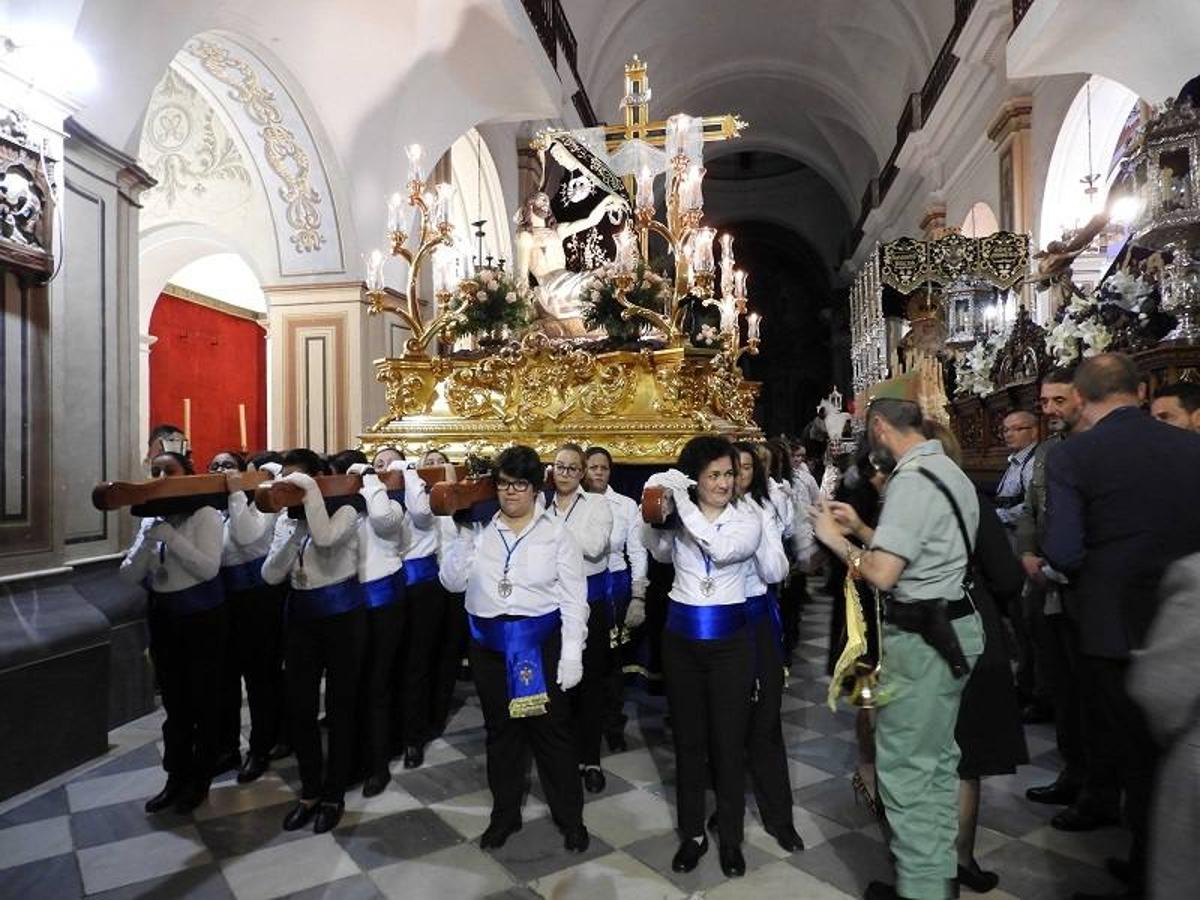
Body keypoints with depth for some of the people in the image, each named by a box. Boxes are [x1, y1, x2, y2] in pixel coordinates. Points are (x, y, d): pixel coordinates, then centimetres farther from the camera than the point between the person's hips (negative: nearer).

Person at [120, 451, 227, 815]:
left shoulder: (205, 514, -12)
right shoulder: (150, 520, 6)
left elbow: (209, 568, -22)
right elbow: (129, 575, 1)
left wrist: (169, 535, -25)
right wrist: (149, 538, -16)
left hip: (203, 618, -5)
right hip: (163, 618, 5)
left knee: (202, 700, 6)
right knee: (173, 702, 14)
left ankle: (199, 779, 22)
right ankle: (176, 777, 28)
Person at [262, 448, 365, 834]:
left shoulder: (344, 511, -9)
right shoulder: (285, 520, 7)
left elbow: (325, 538, -33)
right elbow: (270, 576, -3)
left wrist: (310, 491, -25)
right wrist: (294, 533, -15)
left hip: (341, 614, -5)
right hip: (300, 616, 5)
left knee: (340, 708, 6)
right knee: (299, 707, 9)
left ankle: (333, 795, 23)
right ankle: (309, 791, 28)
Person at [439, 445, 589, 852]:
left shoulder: (555, 532, -4)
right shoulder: (480, 530, 4)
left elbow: (573, 599, -5)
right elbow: (452, 581, 0)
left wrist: (571, 653, -11)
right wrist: (464, 535, -10)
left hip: (541, 643, -3)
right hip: (490, 644, 3)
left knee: (552, 730, 6)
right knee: (501, 730, 16)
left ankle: (570, 817, 26)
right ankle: (504, 813, 35)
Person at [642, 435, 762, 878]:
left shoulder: (747, 518, -6)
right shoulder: (676, 517, 2)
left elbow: (724, 549, -25)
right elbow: (659, 551, -11)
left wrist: (685, 504, -28)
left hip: (730, 638, -1)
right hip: (681, 637, 2)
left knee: (728, 740, 7)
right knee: (688, 738, 12)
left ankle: (730, 838, 27)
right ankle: (693, 832, 30)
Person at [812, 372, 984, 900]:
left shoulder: (911, 481, -20)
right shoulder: (949, 471, 12)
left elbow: (882, 575, -25)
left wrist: (836, 540, -10)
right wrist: (862, 530, 16)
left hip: (921, 638, -10)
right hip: (953, 626, 10)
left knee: (904, 767, 2)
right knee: (937, 760, 20)